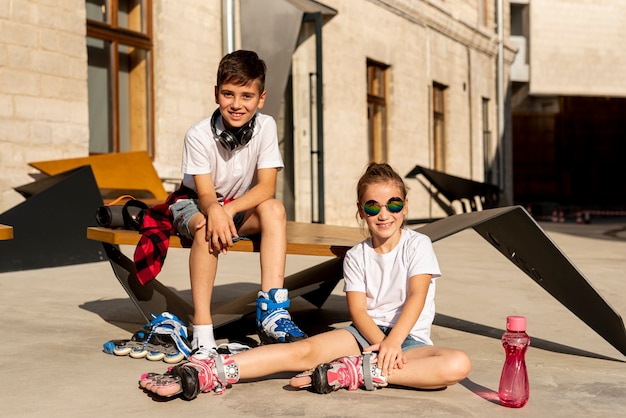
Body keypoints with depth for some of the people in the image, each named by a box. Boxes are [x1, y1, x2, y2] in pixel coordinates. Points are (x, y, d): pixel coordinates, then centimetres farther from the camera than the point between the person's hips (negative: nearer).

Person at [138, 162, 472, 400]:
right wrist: (382, 344, -23)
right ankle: (206, 374, -37)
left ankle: (351, 372, -39)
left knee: (458, 364, -33)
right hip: (366, 333, 2)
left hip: (410, 338, -1)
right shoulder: (356, 256, 6)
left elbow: (416, 296, -14)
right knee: (304, 349, -25)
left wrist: (393, 342, -30)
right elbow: (358, 310, -4)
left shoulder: (418, 245, 0)